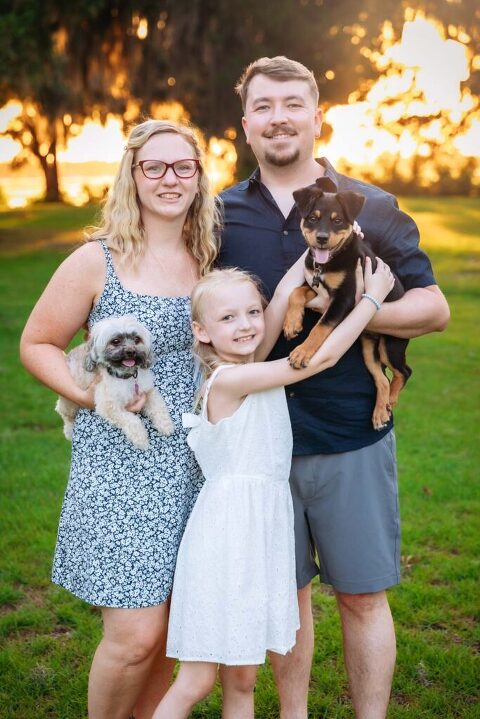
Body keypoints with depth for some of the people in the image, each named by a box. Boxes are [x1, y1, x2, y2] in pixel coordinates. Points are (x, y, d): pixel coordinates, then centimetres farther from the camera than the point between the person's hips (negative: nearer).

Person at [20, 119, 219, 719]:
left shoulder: (211, 259, 8)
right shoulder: (97, 261, -6)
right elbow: (37, 344, 0)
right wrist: (91, 395, -14)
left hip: (193, 465, 5)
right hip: (119, 467, -4)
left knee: (167, 630, 14)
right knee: (135, 636, -4)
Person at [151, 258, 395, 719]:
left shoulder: (252, 367, 9)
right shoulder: (228, 379, -14)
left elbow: (282, 300, -2)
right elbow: (322, 357, -13)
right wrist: (372, 297, -6)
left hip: (263, 529, 8)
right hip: (226, 534, -8)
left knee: (242, 680, 14)